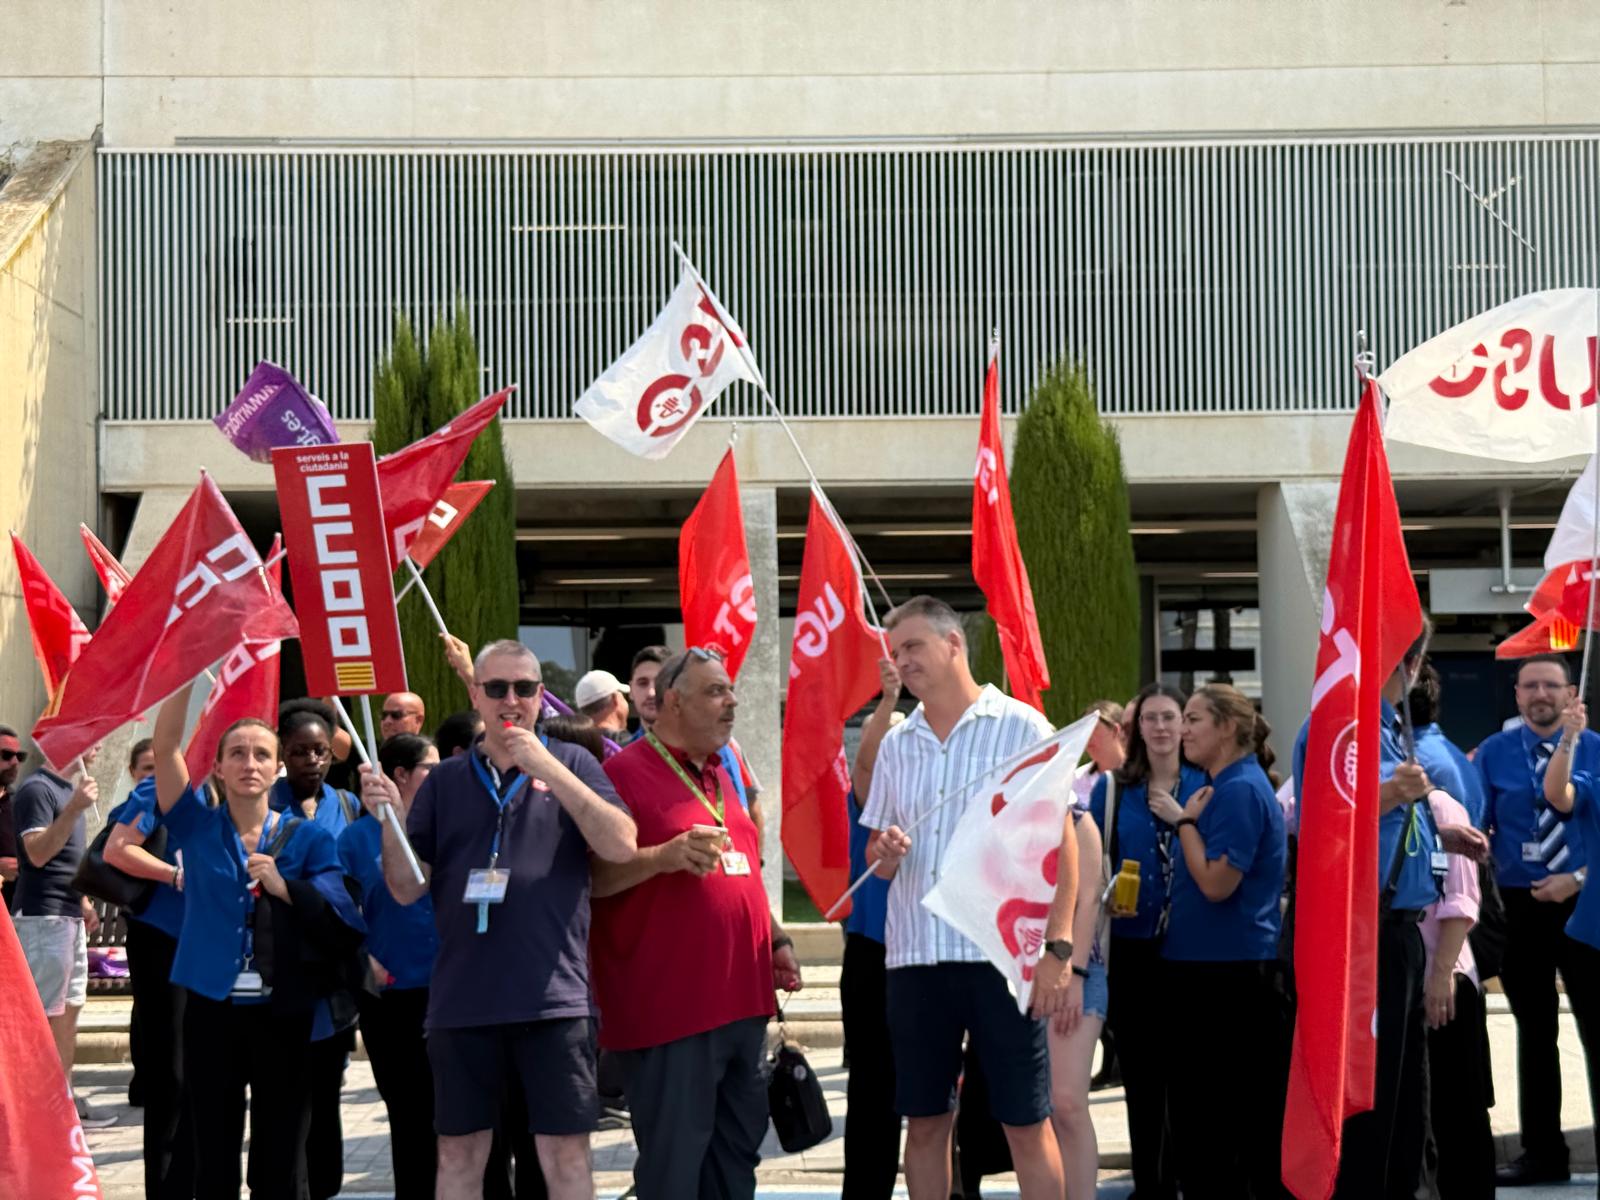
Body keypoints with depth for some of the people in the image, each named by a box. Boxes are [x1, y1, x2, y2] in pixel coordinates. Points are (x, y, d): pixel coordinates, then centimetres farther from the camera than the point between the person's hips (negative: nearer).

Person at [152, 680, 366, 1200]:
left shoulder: (308, 838, 4)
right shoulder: (198, 826, 5)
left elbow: (344, 922, -7)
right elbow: (166, 744, -8)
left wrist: (285, 887, -20)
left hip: (283, 1015, -1)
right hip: (212, 1010, 1)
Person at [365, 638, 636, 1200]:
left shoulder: (571, 764, 6)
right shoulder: (445, 780, 12)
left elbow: (620, 845, -10)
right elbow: (408, 889, 8)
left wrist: (546, 767, -14)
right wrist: (388, 816, -9)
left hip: (554, 999, -2)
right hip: (462, 1000, 2)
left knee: (566, 1154, -2)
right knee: (458, 1155, 8)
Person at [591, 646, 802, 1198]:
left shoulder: (719, 775, 19)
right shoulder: (626, 772, -8)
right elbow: (593, 876, -14)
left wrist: (776, 940, 21)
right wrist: (664, 856, -27)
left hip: (740, 1001, 9)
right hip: (669, 1005, -8)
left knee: (737, 1152, 14)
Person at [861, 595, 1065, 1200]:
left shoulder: (1021, 728, -2)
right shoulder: (896, 744, 13)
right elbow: (876, 856, 19)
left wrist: (1058, 947, -13)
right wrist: (886, 853, -6)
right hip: (915, 954, 5)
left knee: (1026, 1125, -1)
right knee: (925, 1122, 9)